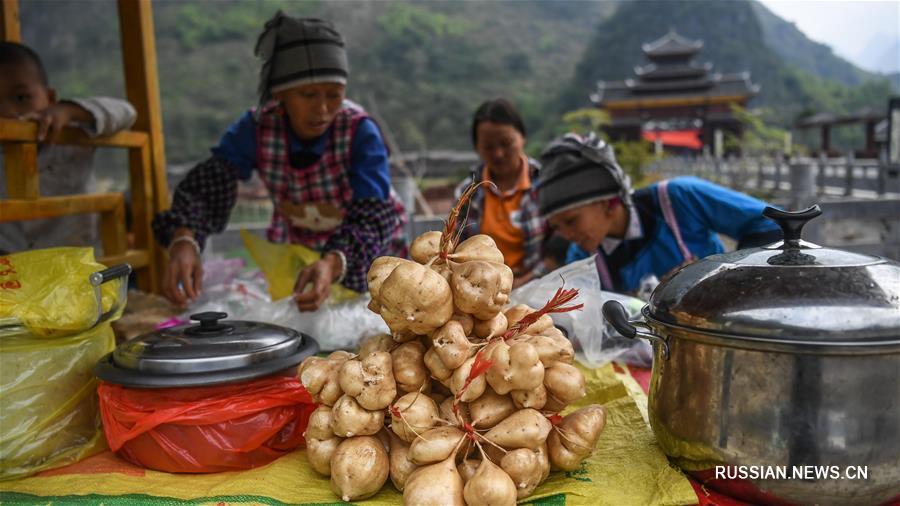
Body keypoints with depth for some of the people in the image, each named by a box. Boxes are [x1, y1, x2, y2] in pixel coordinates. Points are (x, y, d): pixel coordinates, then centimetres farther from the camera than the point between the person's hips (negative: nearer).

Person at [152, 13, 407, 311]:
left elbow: (372, 219, -33)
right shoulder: (256, 128, -17)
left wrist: (333, 264, -53)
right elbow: (206, 186, -24)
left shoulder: (360, 132, -26)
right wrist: (183, 242, -46)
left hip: (366, 258, -2)